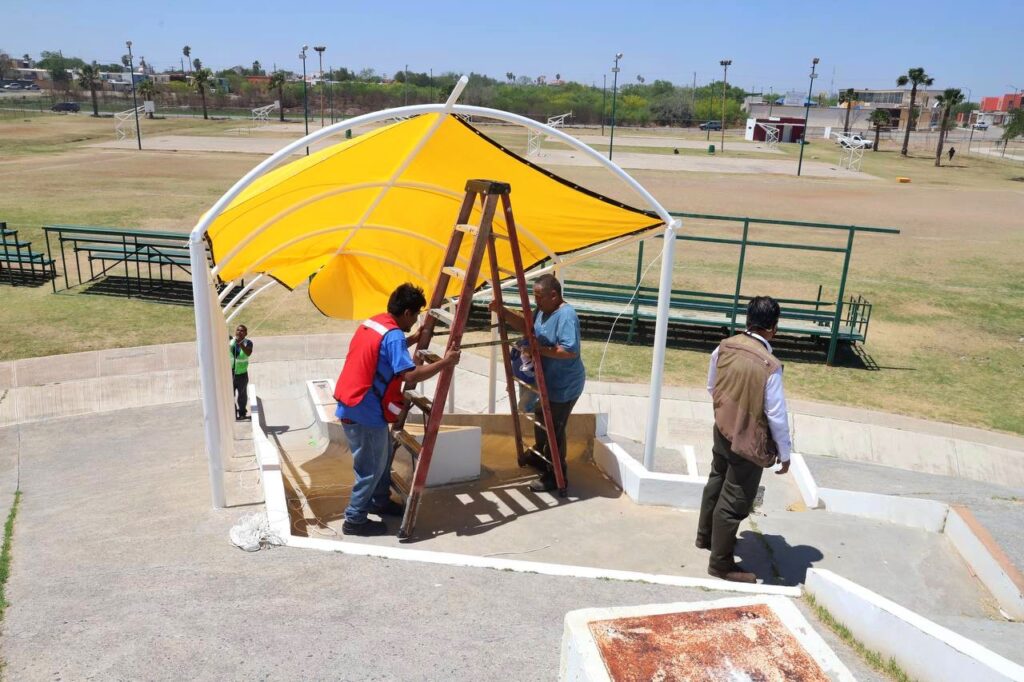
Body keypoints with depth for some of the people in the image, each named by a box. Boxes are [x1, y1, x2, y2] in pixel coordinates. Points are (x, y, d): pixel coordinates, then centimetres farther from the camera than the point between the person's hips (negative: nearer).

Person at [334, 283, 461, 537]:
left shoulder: (371, 323, 9)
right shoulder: (393, 335, -20)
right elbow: (411, 375, -30)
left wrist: (413, 339, 26)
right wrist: (444, 362, -21)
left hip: (351, 404, 10)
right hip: (365, 411, -10)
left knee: (383, 454, 23)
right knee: (371, 467, 3)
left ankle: (380, 501, 37)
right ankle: (355, 520, 13)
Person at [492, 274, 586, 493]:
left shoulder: (566, 315, -26)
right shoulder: (543, 310, 4)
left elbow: (570, 351, -33)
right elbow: (525, 326, 16)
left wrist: (539, 349, -27)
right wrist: (502, 312, 2)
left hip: (564, 386, -10)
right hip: (548, 381, 11)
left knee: (554, 430, 0)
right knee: (541, 420, 27)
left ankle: (556, 477, 13)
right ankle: (540, 456, 49)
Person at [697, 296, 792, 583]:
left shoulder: (724, 347, -7)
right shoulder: (769, 365, -27)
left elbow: (711, 387, 7)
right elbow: (777, 416, -20)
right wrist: (785, 453, -7)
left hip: (722, 431, 7)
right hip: (749, 443, -7)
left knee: (717, 483, 26)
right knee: (734, 503, 6)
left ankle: (705, 536, 46)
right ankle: (721, 563, 20)